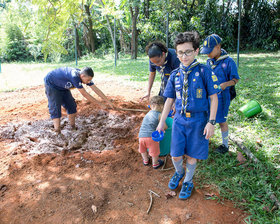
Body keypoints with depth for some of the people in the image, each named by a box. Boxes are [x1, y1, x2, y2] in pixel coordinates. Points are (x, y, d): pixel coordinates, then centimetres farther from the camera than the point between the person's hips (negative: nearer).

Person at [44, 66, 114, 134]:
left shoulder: (85, 76, -18)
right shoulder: (75, 77, -42)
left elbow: (96, 89, -12)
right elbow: (85, 94, -36)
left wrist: (108, 101, -13)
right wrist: (99, 103, -29)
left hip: (63, 87, 8)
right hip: (51, 84, -8)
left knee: (71, 106, 6)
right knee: (55, 110, -14)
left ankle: (73, 128, 20)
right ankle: (58, 133, -10)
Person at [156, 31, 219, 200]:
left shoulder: (204, 72, -8)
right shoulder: (175, 75, 3)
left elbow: (214, 98, -5)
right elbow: (170, 100, 11)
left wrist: (211, 122, -11)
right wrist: (162, 122, 11)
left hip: (198, 120, -3)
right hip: (179, 120, 3)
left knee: (192, 155, 9)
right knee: (176, 155, 5)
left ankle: (188, 181, 34)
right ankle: (179, 172, 39)